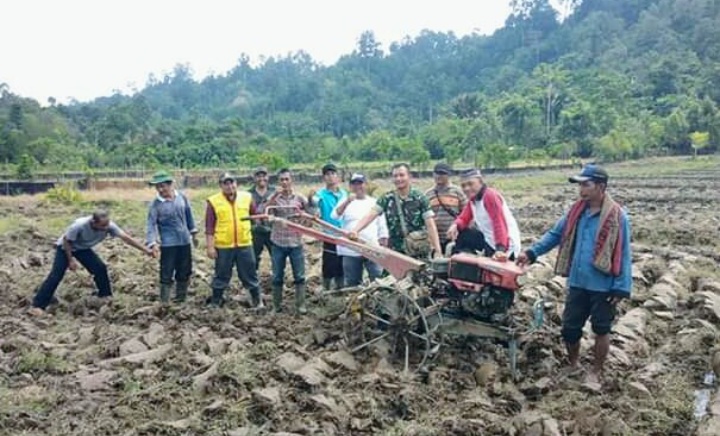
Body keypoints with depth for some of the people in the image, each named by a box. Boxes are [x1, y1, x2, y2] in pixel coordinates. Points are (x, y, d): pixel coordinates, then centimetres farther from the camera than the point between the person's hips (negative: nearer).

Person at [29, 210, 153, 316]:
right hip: (65, 247, -4)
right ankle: (38, 305, -5)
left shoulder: (109, 225, -30)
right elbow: (66, 240, -24)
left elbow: (126, 238, -30)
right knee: (56, 275, -12)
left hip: (83, 248, 5)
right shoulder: (80, 225, -41)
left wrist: (146, 249, -35)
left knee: (100, 268, -7)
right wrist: (70, 260, -19)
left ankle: (106, 296, 11)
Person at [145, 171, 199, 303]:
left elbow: (189, 216, 10)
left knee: (184, 273, 13)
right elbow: (151, 224, -12)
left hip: (185, 242, 4)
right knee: (166, 275, -2)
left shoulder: (182, 198, -1)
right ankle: (164, 302, 8)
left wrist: (193, 233, 15)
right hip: (168, 244, -4)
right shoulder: (156, 204, -10)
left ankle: (180, 300, 29)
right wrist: (153, 244, -22)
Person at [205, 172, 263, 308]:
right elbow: (209, 227, -4)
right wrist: (210, 247, -7)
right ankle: (215, 303, 24)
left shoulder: (246, 197, 3)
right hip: (223, 246, -2)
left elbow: (256, 215, 14)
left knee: (250, 274, 11)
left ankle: (257, 301, 24)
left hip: (244, 245, 2)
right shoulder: (214, 201, -4)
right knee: (221, 276, 10)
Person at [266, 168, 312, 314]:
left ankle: (300, 305, 12)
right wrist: (274, 196, -21)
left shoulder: (300, 198, 0)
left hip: (296, 243, 0)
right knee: (277, 277, 9)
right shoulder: (274, 198, 0)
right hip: (278, 243, 0)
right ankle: (276, 305, 20)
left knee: (299, 276, 4)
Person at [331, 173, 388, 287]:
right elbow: (335, 216, -11)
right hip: (351, 251, 0)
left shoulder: (375, 203, 11)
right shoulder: (345, 203, 8)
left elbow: (382, 227, 11)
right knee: (352, 283, 8)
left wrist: (383, 247, 5)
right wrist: (347, 201, -24)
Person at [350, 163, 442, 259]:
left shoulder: (420, 198, -3)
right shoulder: (386, 199, 4)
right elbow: (370, 216, -4)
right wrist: (355, 230, -22)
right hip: (395, 253, 2)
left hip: (418, 255, -2)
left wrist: (437, 251, -14)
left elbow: (430, 225, -7)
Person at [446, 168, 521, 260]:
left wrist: (501, 249, -36)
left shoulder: (491, 195, -19)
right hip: (490, 242, 9)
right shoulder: (473, 200, 9)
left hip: (506, 246, -9)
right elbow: (464, 218, 7)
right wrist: (455, 225, -18)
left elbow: (500, 223, -27)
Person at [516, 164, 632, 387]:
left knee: (601, 330, 11)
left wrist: (621, 288, -13)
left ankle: (596, 372, 29)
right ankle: (573, 365, 35)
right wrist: (532, 252, 0)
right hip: (577, 283, 5)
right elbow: (555, 234, 10)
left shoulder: (617, 216, -13)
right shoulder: (576, 211, 3)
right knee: (569, 328, 12)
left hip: (603, 286, -5)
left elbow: (623, 254, -11)